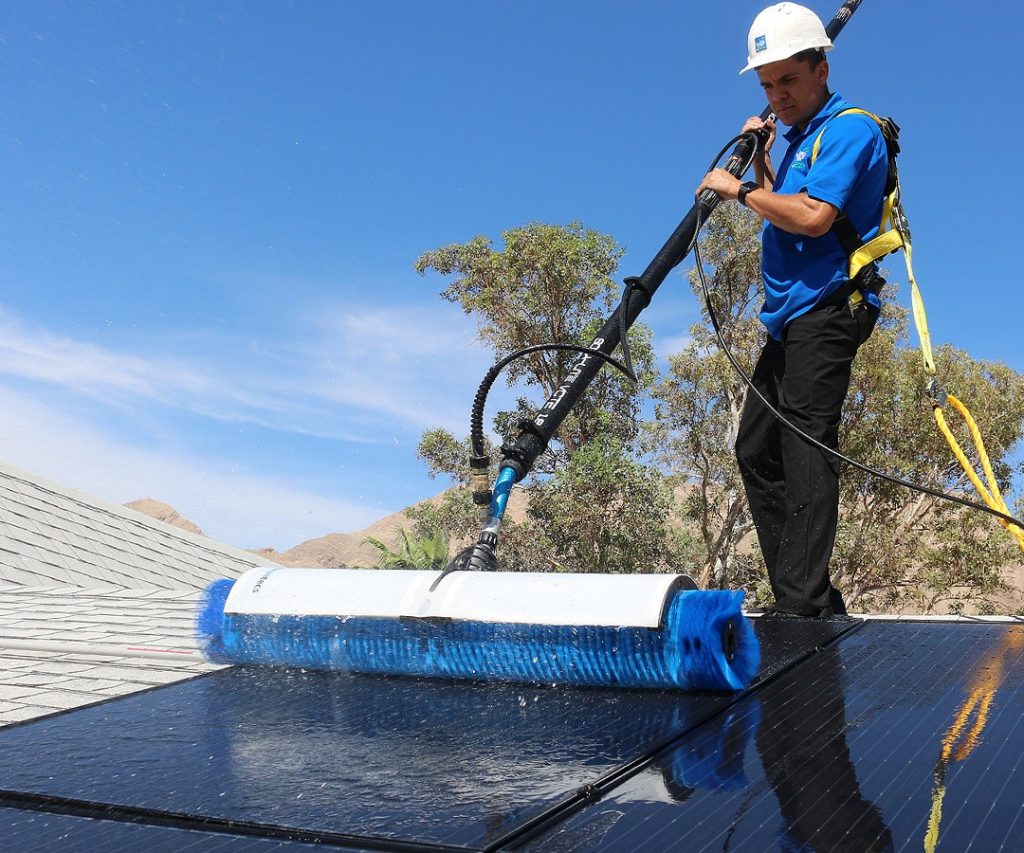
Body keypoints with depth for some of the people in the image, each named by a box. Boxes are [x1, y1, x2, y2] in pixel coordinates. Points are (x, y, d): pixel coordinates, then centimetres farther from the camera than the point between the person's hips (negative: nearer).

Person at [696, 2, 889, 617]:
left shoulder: (849, 129, -6)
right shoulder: (802, 139, 24)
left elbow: (812, 217, -21)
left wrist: (739, 190, -9)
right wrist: (762, 161, 24)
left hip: (826, 309, -10)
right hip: (790, 319, 10)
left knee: (805, 447, -16)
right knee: (756, 450, 7)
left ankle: (802, 603, -18)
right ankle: (810, 600, 9)